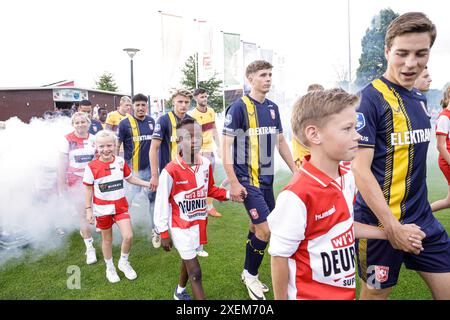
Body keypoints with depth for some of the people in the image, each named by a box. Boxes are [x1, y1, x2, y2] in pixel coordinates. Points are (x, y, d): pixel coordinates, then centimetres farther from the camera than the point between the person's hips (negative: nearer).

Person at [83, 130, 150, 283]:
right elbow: (89, 189, -5)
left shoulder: (120, 161, -4)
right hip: (102, 208, -2)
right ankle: (110, 267, 36)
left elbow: (130, 178, 10)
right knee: (107, 240, 13)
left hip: (120, 206, 2)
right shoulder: (92, 166, -13)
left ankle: (124, 262, 22)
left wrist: (148, 184, 4)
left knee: (128, 236, -6)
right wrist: (88, 210, -5)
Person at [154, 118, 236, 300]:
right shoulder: (171, 171, -23)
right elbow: (161, 203, -15)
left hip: (200, 223, 6)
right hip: (181, 227, -6)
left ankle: (180, 291, 52)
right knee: (195, 272, -2)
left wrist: (229, 194, -5)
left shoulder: (206, 164, -6)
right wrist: (163, 233, -10)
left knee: (188, 259, 26)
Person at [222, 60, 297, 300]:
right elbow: (225, 146, -12)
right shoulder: (239, 107, -10)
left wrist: (295, 171, 14)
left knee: (257, 227, 14)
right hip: (248, 180, -7)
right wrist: (234, 182, -16)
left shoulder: (273, 108, 10)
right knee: (265, 230, -8)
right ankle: (251, 274, 16)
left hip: (267, 178, 7)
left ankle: (248, 274, 32)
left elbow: (281, 142, 17)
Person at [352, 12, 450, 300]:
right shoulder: (371, 98, -16)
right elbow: (360, 168, -20)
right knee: (376, 292, 11)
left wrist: (418, 209, 17)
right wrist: (392, 225, -20)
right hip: (381, 221, -7)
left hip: (422, 217, 7)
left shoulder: (420, 98, 8)